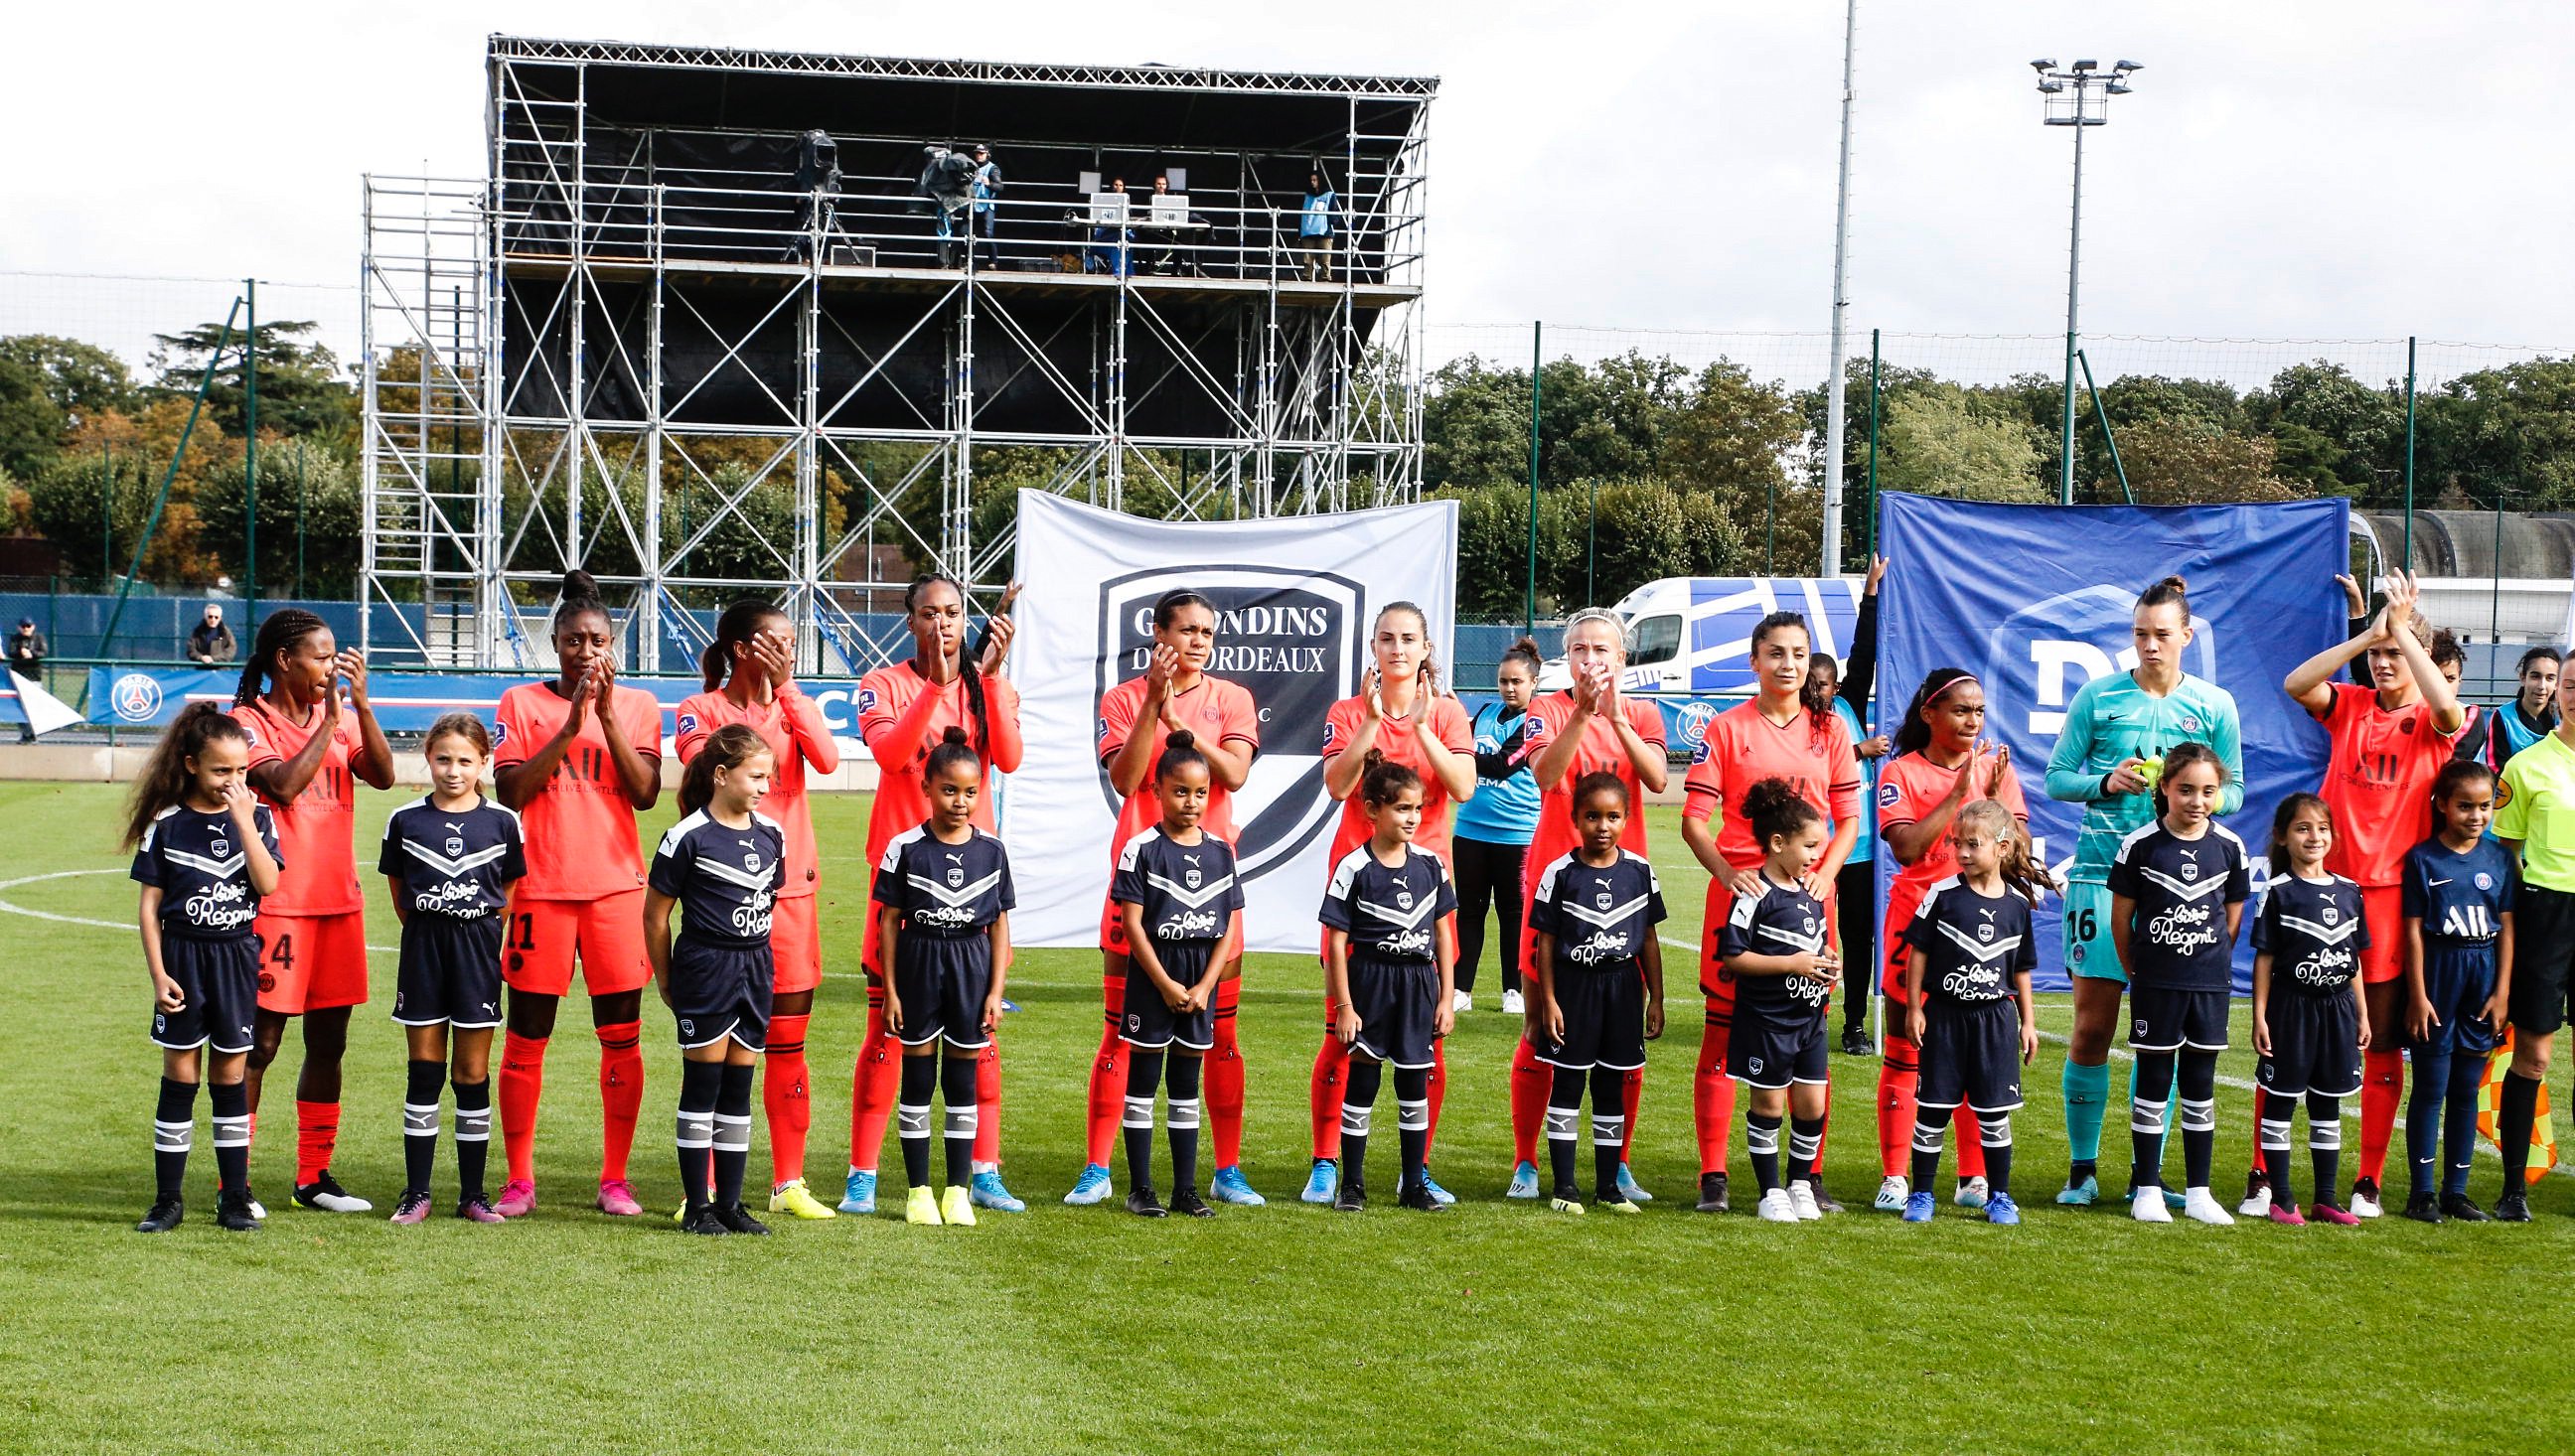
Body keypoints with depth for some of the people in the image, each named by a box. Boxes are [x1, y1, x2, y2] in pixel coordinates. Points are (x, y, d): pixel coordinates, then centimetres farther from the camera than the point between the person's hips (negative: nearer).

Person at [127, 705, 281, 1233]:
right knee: (180, 1076, 3)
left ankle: (235, 1197, 14)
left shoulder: (256, 816, 1)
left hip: (237, 956, 1)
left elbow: (268, 883, -13)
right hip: (183, 956, -1)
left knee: (231, 1076, 7)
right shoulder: (167, 823, -3)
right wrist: (157, 973, -6)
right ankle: (167, 1199, 10)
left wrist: (244, 821, -18)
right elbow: (150, 903, -1)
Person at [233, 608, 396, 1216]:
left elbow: (383, 775, -2)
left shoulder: (340, 717, 12)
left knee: (328, 1041, 9)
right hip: (277, 903, -6)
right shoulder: (250, 722, -4)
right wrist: (329, 720, -13)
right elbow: (283, 784, -20)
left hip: (339, 901, 6)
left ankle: (314, 1176, 17)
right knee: (261, 1041, -5)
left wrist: (360, 703, -10)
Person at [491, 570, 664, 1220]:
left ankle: (615, 1178, 9)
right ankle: (519, 1179, 10)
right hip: (540, 887, -1)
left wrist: (607, 717, -12)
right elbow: (511, 792, -7)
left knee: (622, 1038, 1)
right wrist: (570, 726, -13)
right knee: (525, 1038, 1)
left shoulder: (637, 705, 8)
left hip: (616, 886, 1)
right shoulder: (522, 703, 5)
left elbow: (645, 793, -5)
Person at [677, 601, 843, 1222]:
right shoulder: (700, 711, 1)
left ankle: (788, 1182, 13)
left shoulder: (794, 706, 11)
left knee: (787, 1044, 7)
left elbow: (827, 758, -8)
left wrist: (784, 689, -9)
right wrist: (758, 703, -12)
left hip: (790, 890, 4)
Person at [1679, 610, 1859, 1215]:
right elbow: (1694, 819, -1)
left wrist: (1824, 875, -7)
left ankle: (1811, 1176, 10)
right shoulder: (1727, 729, 2)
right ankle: (1713, 1177, 2)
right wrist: (1726, 873, -17)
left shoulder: (1830, 729, 10)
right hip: (1740, 891, -2)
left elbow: (1849, 820, 10)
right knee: (1723, 1028, -2)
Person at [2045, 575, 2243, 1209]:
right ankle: (2081, 1168, 8)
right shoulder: (2098, 696, 6)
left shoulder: (2214, 704, 8)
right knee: (2092, 1026, -3)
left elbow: (2233, 791, 13)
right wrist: (2107, 783, -10)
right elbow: (2057, 777, 8)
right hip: (2102, 870, -1)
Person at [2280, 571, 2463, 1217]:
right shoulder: (2351, 705, 7)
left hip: (2392, 892, -1)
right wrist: (2368, 633, -17)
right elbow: (2295, 685, -11)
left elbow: (2449, 709, -22)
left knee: (2382, 1041, 4)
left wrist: (2402, 630, -18)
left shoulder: (2432, 721, 2)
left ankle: (2369, 1181, 14)